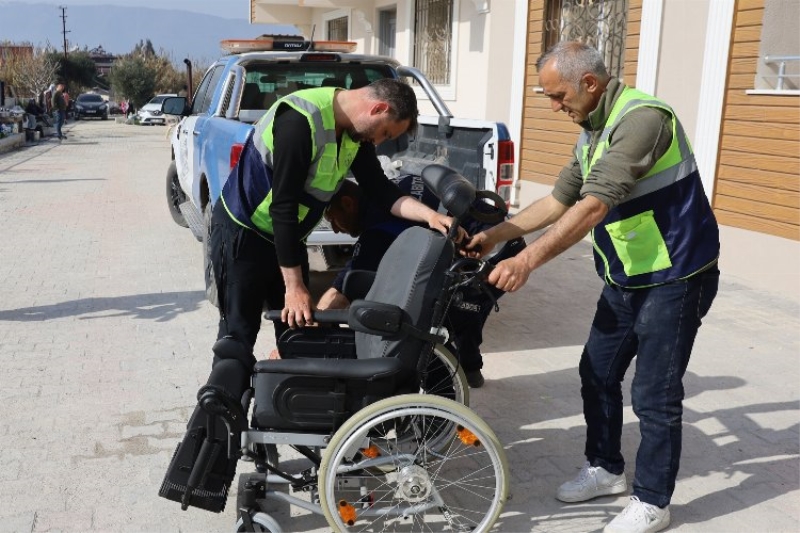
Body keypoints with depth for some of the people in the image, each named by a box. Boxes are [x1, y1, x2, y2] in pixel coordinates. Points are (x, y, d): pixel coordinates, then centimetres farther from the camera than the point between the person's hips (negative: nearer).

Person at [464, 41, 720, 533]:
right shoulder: (592, 132, 7)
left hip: (675, 277, -9)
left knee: (654, 394, 0)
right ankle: (606, 468, 33)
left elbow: (594, 206, -31)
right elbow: (559, 200, 14)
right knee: (597, 374, 14)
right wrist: (494, 235, 11)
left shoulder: (641, 118, -23)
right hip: (626, 278, 9)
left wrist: (527, 260, -35)